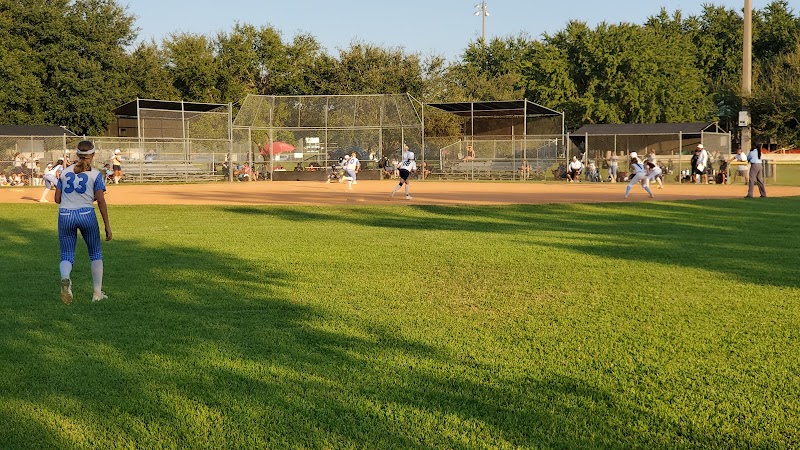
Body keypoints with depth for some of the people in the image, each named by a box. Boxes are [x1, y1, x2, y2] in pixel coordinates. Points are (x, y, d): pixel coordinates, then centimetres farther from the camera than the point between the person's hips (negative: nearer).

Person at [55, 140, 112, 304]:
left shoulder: (65, 172, 11)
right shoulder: (95, 174, 1)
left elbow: (57, 199, 11)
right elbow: (100, 201, -6)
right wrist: (107, 226, -3)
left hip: (65, 216, 2)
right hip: (87, 215, -2)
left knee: (67, 256, 8)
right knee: (95, 254, 16)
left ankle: (65, 278, -26)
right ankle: (97, 293, 15)